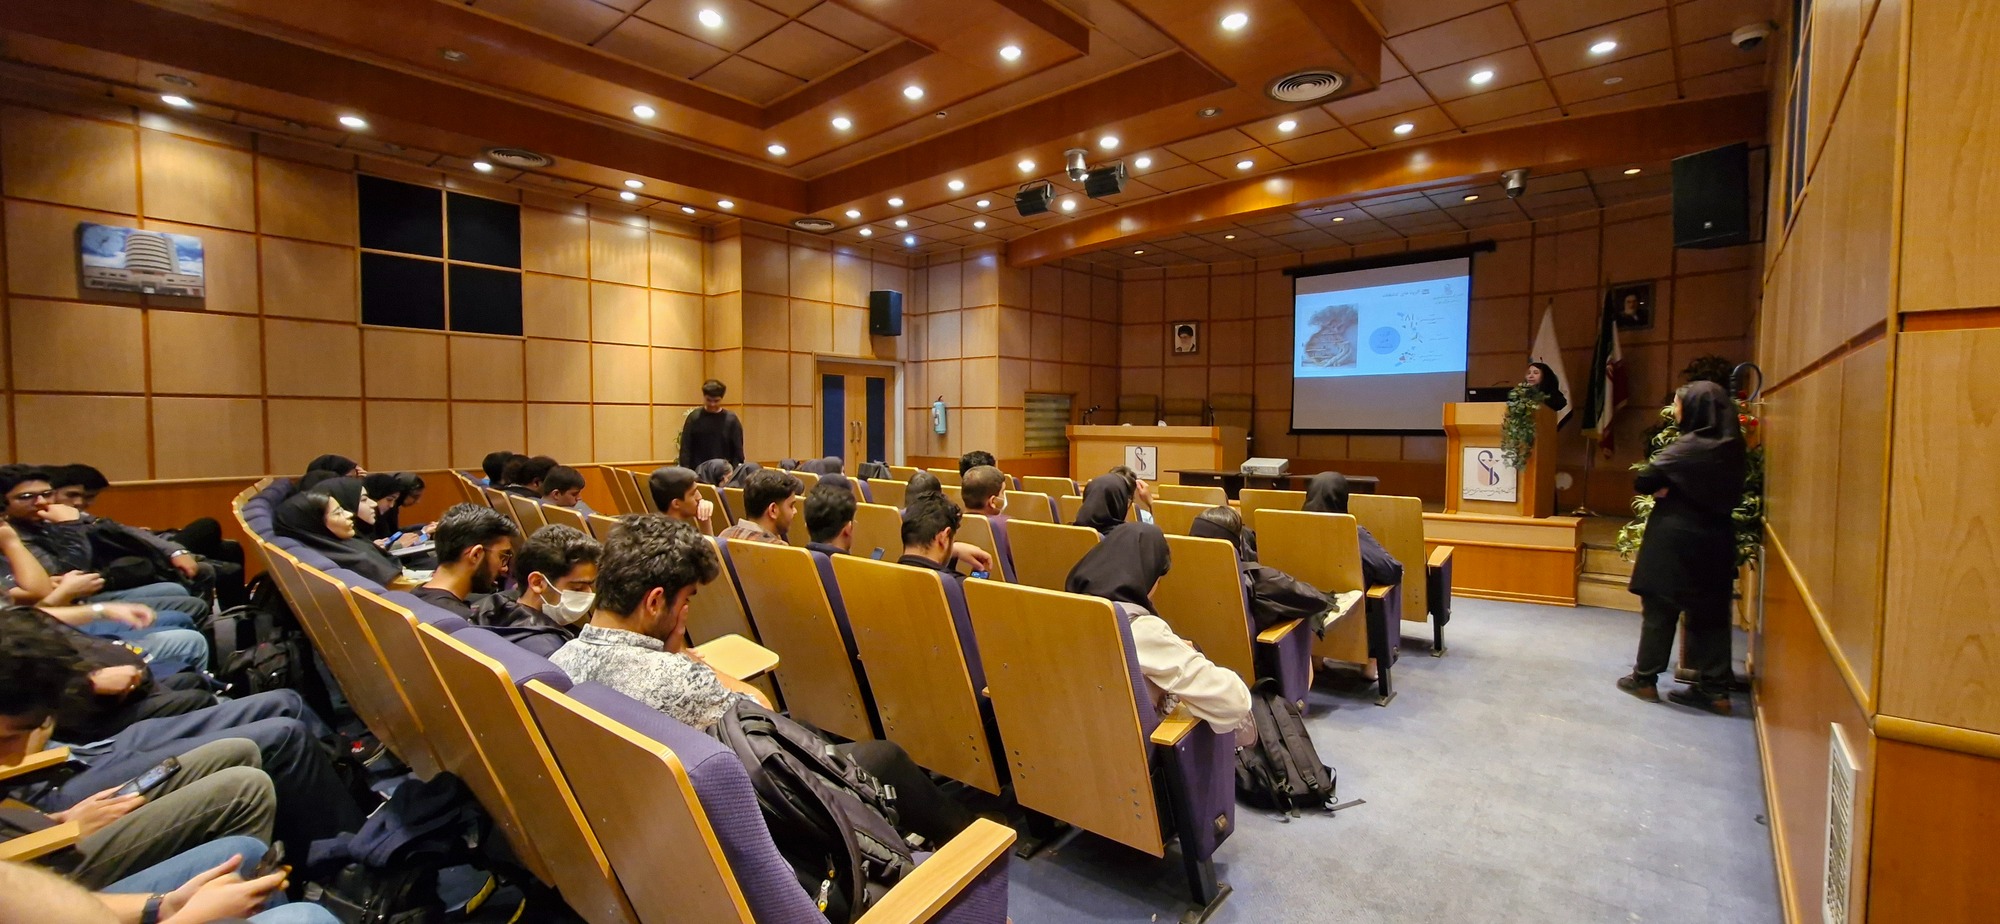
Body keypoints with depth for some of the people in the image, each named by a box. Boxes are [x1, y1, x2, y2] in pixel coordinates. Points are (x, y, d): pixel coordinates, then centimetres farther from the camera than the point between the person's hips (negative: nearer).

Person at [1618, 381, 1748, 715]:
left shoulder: (1689, 447, -16)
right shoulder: (1732, 446, 5)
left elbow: (1641, 480, -19)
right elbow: (1731, 493, 14)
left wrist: (1661, 488, 2)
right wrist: (1673, 488, 0)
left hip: (1675, 539, -6)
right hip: (1715, 540, 6)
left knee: (1660, 610, 5)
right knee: (1711, 614, 11)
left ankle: (1645, 678, 14)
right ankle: (1715, 689, 15)